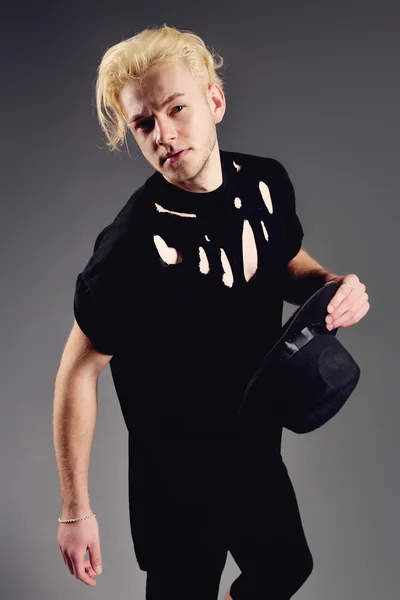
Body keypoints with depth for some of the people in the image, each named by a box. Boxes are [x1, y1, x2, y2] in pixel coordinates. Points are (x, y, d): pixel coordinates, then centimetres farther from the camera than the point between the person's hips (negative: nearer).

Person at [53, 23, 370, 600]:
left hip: (260, 453, 7)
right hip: (178, 487, -6)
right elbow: (79, 370, -19)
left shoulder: (268, 183, -9)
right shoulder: (133, 244, -28)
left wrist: (329, 286, -12)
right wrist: (75, 510, -15)